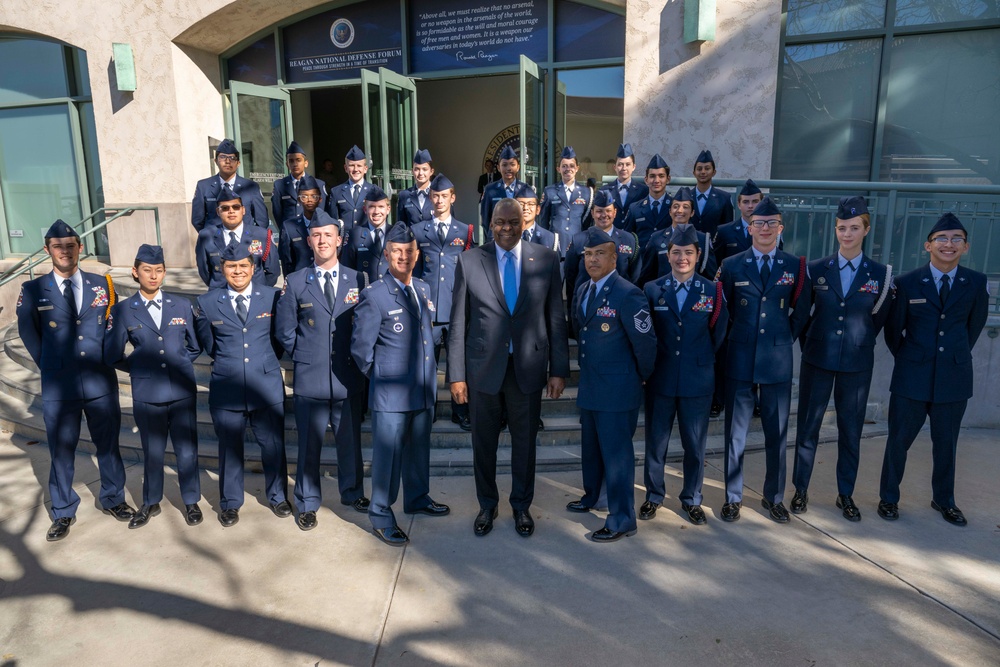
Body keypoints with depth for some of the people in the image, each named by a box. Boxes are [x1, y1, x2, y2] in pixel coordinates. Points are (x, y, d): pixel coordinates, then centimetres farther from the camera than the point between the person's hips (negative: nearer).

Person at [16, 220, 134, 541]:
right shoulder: (33, 291, -2)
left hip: (101, 383, 1)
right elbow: (28, 334, 9)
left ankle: (112, 499, 33)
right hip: (58, 387, -1)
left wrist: (107, 360, 6)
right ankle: (63, 512, 27)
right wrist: (51, 367, 9)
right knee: (61, 451, 10)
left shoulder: (102, 284, 2)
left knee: (108, 445, 13)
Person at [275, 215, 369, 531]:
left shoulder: (357, 280, 3)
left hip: (348, 377, 1)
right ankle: (307, 504, 24)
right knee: (309, 444, 8)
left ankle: (352, 493, 33)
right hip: (310, 378, -1)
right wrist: (303, 357, 3)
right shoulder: (295, 282, 1)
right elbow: (284, 330, 5)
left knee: (350, 440, 13)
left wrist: (358, 358, 1)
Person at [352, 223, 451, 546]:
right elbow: (360, 347, -7)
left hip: (424, 388, 6)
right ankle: (381, 518, 17)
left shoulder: (424, 290, 10)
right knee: (387, 454, 2)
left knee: (419, 449, 19)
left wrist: (429, 373, 14)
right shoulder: (374, 295, -11)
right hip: (391, 392, -6)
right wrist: (380, 375, 2)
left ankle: (417, 498, 38)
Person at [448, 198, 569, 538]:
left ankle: (521, 506, 34)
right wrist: (456, 373, -4)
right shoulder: (469, 261, -3)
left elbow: (556, 317, 1)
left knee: (525, 441, 13)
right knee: (483, 442, 14)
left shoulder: (546, 259, -1)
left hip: (528, 366, 0)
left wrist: (559, 369, -1)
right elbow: (458, 321, -2)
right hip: (483, 366, 0)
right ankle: (487, 504, 35)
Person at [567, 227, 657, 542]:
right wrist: (589, 367, 16)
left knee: (616, 452, 1)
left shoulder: (628, 294, -19)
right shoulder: (583, 290, 7)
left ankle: (622, 520, 15)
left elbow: (645, 343, -15)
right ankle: (591, 496, 44)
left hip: (617, 389, -8)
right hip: (589, 386, 8)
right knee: (590, 445, 22)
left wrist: (642, 377, -3)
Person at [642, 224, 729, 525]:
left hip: (698, 381, 0)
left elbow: (719, 334, 6)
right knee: (656, 442, 11)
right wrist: (651, 365, 1)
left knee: (695, 444, 10)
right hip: (660, 379, 0)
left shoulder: (713, 291, 0)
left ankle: (692, 499, 28)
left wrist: (702, 358, 8)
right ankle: (653, 496, 29)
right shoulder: (652, 290, 0)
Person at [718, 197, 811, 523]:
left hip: (778, 359, 1)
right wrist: (737, 337, 6)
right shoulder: (732, 265, 1)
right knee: (736, 431, 6)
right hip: (740, 358, -1)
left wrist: (786, 337, 6)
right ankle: (733, 496, 20)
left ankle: (774, 497, 26)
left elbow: (801, 311, 11)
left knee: (777, 432, 10)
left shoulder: (796, 265, 2)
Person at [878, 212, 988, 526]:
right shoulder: (907, 283, -5)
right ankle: (888, 498, 22)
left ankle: (944, 500, 32)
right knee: (899, 440, 7)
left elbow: (975, 324, 13)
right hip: (912, 376, -1)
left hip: (955, 376, 2)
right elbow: (893, 329, 5)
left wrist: (957, 354, 17)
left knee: (946, 442, 14)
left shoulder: (976, 283, -1)